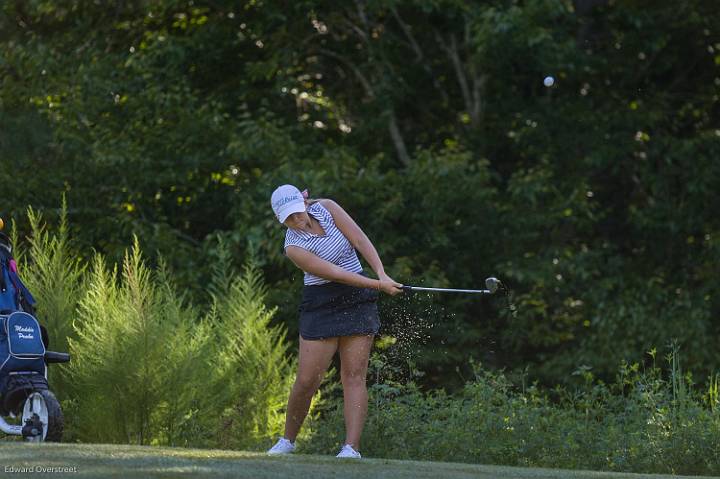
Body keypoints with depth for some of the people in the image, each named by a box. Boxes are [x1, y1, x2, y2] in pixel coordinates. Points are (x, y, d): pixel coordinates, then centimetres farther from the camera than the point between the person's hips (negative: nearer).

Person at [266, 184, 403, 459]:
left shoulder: (326, 208, -2)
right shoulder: (294, 247, -14)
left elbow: (360, 241, -6)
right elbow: (336, 274, -20)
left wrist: (383, 275, -17)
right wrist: (378, 285, -24)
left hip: (357, 301, 3)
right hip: (321, 303, -3)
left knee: (354, 375, -6)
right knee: (307, 380, -5)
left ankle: (352, 447, -13)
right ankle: (287, 441, 16)